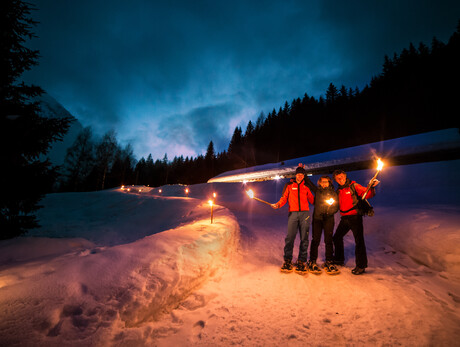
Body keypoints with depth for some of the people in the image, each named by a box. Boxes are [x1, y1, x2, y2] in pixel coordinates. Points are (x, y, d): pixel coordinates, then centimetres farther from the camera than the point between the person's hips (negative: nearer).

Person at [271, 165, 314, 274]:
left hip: (305, 213, 2)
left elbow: (312, 200, 18)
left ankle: (301, 261, 8)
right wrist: (278, 204, -9)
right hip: (293, 213, -1)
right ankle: (287, 260, 4)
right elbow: (284, 198, 8)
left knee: (304, 238, 0)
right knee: (290, 237, -8)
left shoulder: (306, 187, 17)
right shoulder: (289, 185, 13)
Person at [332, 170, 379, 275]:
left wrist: (371, 187, -30)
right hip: (344, 218, 7)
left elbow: (366, 194, -14)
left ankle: (361, 266, 5)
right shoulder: (338, 190, 13)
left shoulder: (353, 186, -6)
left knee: (359, 241, -4)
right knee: (337, 237, 15)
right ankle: (339, 259, 33)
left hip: (355, 217, -7)